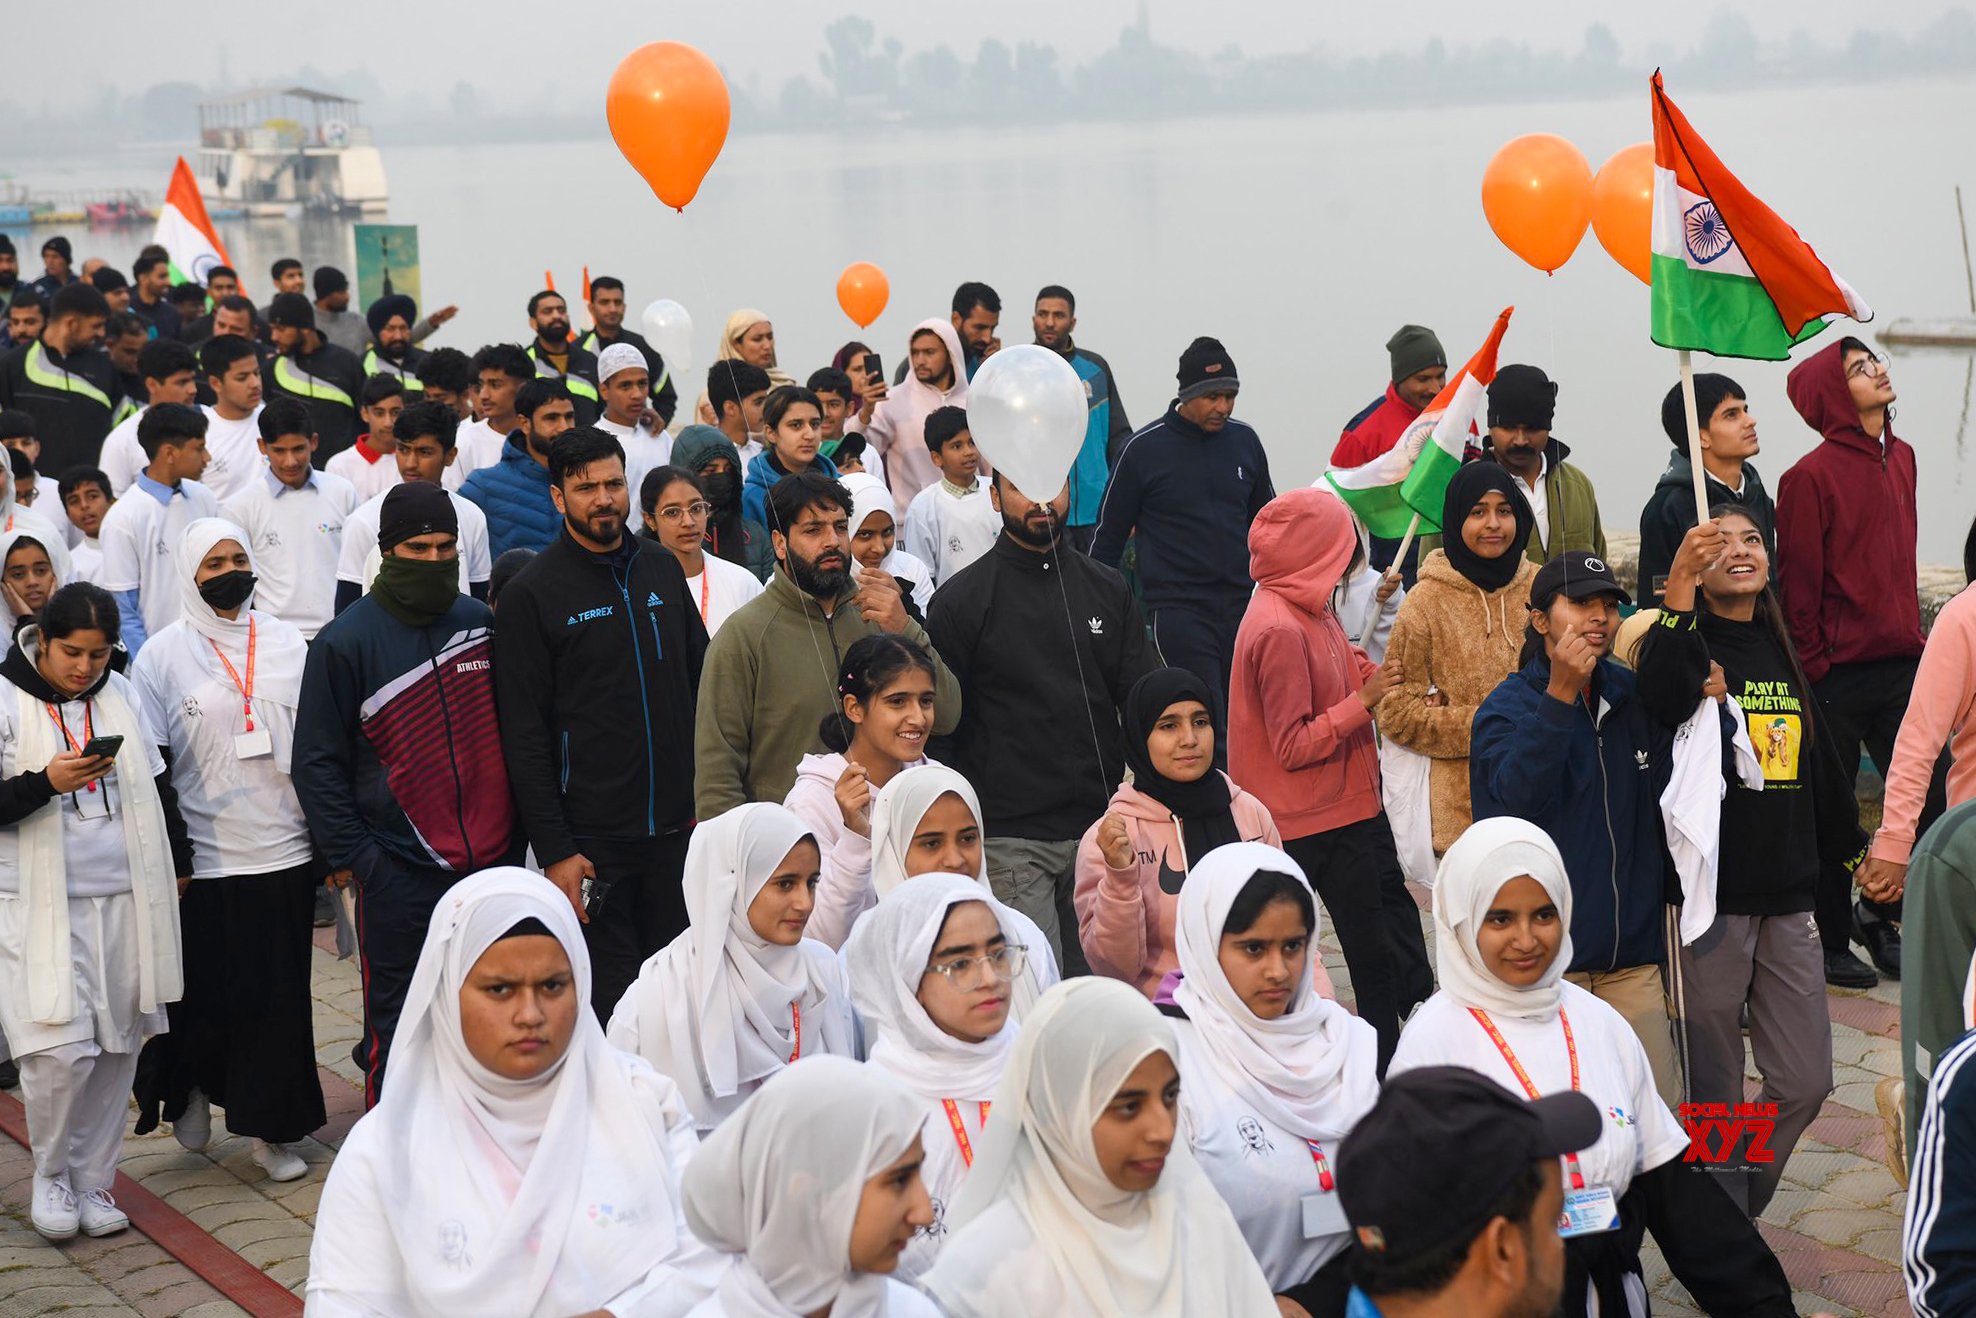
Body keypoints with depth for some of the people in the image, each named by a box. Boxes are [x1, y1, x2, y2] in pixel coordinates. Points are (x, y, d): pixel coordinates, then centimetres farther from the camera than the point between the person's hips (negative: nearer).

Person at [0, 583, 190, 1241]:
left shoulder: (121, 696, 10)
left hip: (125, 901, 5)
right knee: (61, 1051, -11)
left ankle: (92, 1181, 20)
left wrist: (176, 865, 21)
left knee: (116, 1047, 7)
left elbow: (158, 786, 20)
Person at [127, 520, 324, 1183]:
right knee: (209, 999, 2)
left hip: (284, 853, 3)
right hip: (205, 862, -2)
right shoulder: (162, 655, 0)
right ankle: (191, 1087, 32)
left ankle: (272, 1129, 18)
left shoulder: (288, 643, 8)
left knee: (281, 999, 5)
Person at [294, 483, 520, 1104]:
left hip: (492, 860, 4)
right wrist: (349, 854, -8)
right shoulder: (346, 640, -4)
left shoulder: (481, 623, 8)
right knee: (399, 1025, 2)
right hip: (398, 872, -4)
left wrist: (516, 830, 12)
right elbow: (317, 762, -3)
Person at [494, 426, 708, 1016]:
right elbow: (524, 737, -8)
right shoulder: (533, 592, -6)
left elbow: (702, 686, 16)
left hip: (678, 829, 5)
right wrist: (554, 850, -13)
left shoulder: (662, 569, 9)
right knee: (606, 1002, 1)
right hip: (593, 841, -5)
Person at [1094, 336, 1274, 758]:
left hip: (1243, 604, 4)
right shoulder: (1146, 449, -3)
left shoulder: (1245, 441, 8)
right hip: (1178, 608, -4)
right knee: (1205, 727, -11)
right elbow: (1111, 533, 4)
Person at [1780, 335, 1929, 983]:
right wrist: (1810, 671, -12)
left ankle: (1878, 911, 28)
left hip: (1900, 664, 6)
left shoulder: (1900, 458, 11)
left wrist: (1914, 637, 14)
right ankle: (1833, 942, 20)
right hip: (1839, 675, -6)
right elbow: (1798, 584, -12)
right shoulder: (1812, 476, -12)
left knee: (1929, 803, 6)